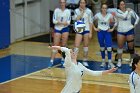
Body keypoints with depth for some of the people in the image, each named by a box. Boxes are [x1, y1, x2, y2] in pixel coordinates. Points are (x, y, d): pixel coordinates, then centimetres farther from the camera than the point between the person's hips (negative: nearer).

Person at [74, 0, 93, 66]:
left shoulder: (89, 11, -4)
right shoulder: (76, 10, 2)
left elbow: (90, 22, -2)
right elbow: (77, 19, -13)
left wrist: (90, 32, -6)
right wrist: (82, 12, -16)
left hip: (86, 30, -1)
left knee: (86, 46, 6)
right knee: (76, 46, -6)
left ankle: (85, 60, 17)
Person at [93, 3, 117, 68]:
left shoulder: (109, 15, -5)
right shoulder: (98, 15, -3)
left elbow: (116, 22, 4)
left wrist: (112, 29, -1)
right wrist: (94, 28, 3)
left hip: (107, 32, -1)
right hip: (100, 32, 1)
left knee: (109, 47, -9)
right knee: (102, 48, 8)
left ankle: (110, 62, -3)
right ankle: (103, 61, 18)